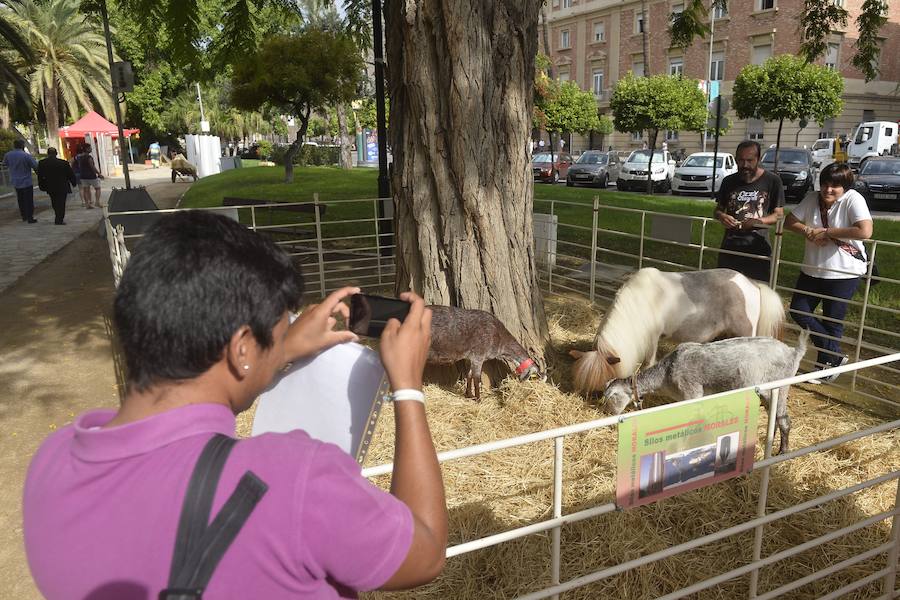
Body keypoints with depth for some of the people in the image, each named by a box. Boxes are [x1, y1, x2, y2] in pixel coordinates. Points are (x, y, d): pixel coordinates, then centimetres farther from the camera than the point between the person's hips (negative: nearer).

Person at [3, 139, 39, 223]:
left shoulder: (7, 155, -1)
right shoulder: (26, 155, -18)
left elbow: (5, 164, 17)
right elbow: (36, 166, -17)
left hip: (16, 183, 5)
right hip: (27, 182, -5)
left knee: (21, 200, 17)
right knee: (29, 201, 1)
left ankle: (24, 216, 25)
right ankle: (30, 218, 1)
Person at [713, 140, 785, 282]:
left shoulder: (772, 181, -1)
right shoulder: (729, 181, 8)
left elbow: (779, 214, 1)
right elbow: (718, 209, 16)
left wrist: (760, 221, -17)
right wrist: (721, 216, -7)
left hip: (758, 250, -3)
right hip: (729, 248, 3)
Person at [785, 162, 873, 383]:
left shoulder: (853, 199, -15)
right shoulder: (812, 200, 0)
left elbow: (865, 231, -28)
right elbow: (789, 222, 6)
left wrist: (827, 232, -22)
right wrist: (809, 232, -14)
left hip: (844, 273, -6)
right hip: (812, 270, 6)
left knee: (832, 321, 6)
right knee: (798, 311, 8)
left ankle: (827, 365, 25)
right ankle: (835, 355, 21)